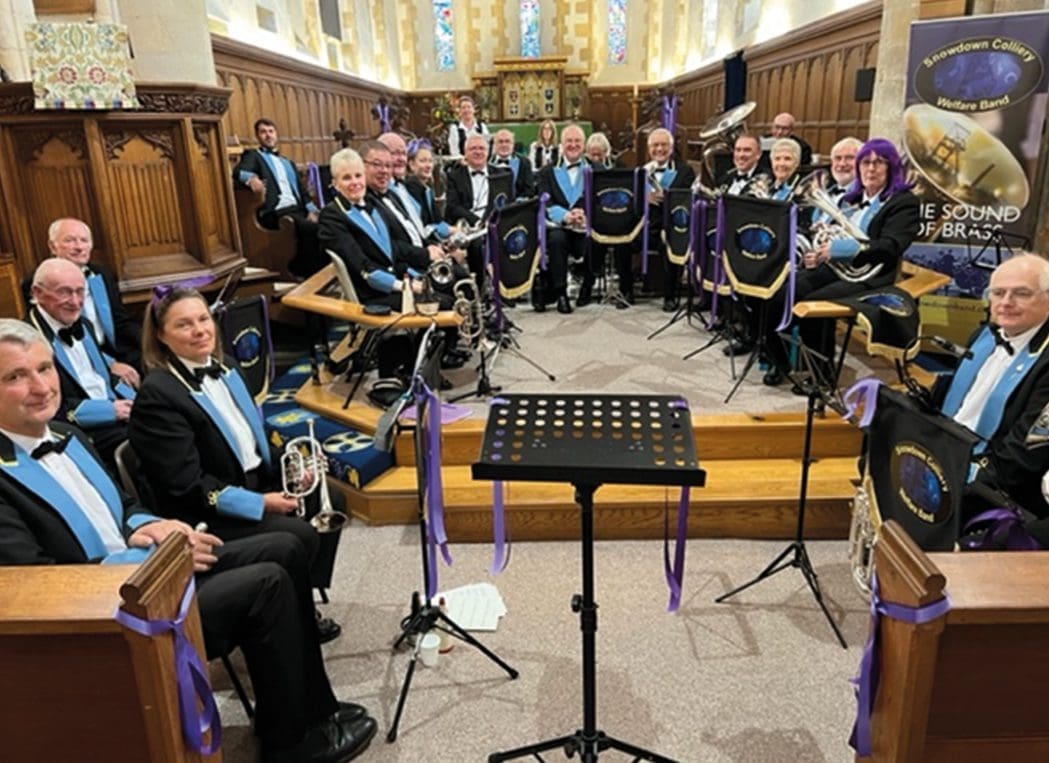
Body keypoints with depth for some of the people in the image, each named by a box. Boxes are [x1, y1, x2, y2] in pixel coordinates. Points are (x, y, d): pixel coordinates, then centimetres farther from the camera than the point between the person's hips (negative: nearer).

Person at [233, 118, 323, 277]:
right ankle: (308, 273, -23)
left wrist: (311, 210, 4)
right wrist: (251, 178, -30)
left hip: (298, 210, 5)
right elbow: (238, 172, -5)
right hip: (276, 213, -5)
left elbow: (302, 189, 26)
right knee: (312, 229, -33)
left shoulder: (288, 163, 34)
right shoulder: (253, 155, 16)